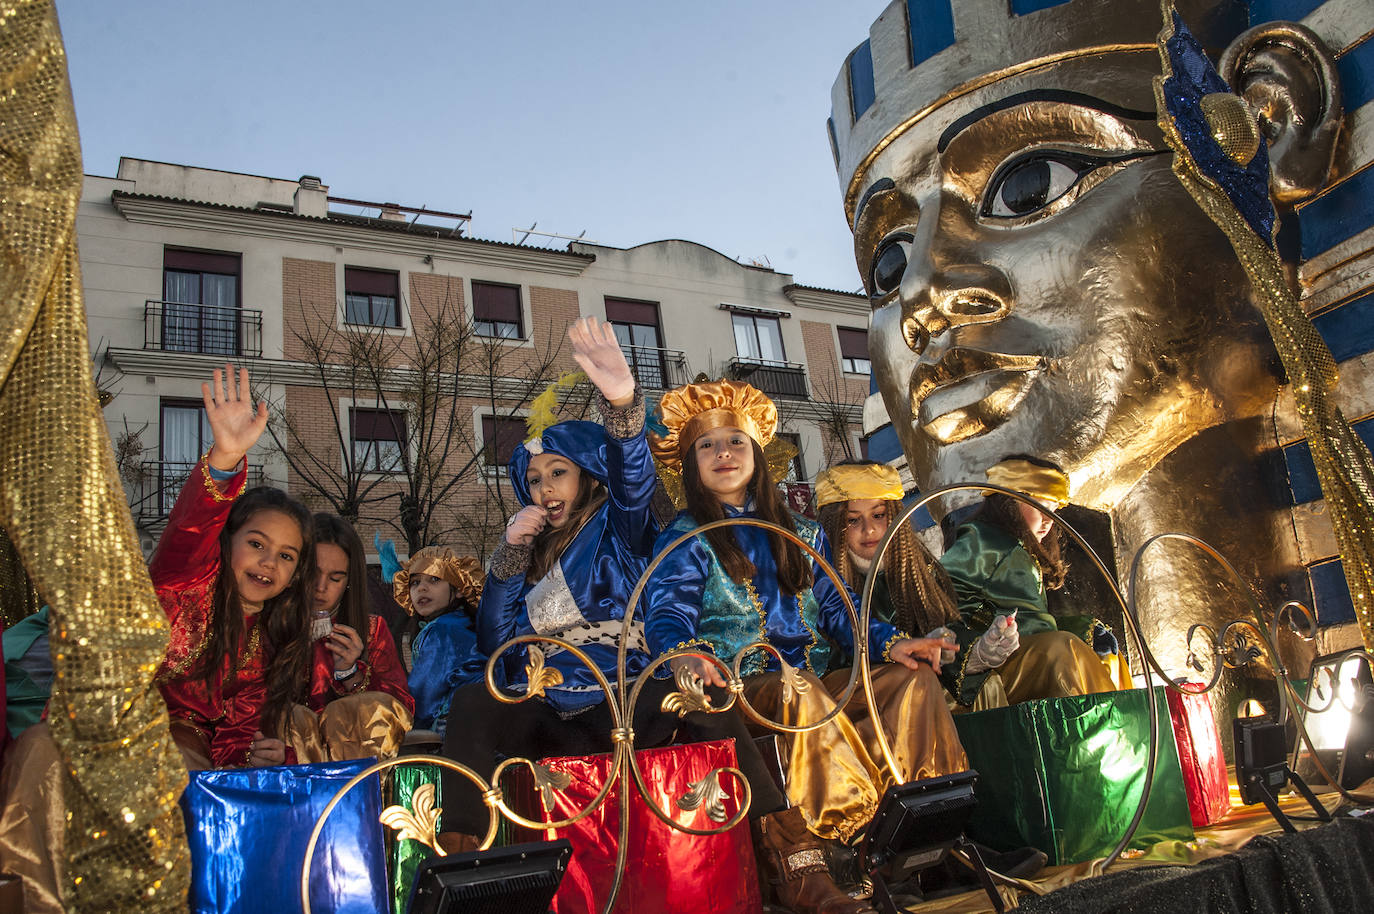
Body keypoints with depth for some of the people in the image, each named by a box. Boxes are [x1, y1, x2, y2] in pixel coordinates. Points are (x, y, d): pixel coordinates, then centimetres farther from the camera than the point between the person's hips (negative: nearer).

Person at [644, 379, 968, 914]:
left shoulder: (800, 535, 21)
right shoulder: (684, 540, 4)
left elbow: (836, 608, 16)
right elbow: (666, 617, -11)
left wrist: (889, 643, -4)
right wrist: (685, 653, -35)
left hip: (817, 686, 6)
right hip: (738, 688, -5)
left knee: (915, 678, -15)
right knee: (793, 686, -37)